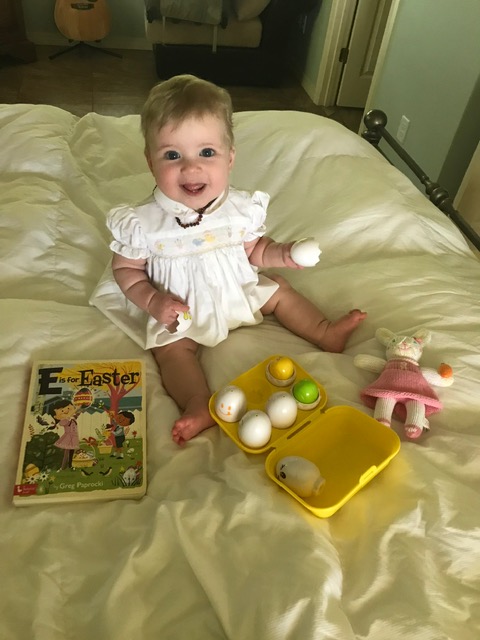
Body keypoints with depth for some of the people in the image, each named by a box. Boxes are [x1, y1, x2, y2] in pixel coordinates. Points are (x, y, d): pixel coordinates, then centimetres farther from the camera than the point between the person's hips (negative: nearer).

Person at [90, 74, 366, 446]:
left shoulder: (241, 209, -13)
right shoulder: (143, 223, -21)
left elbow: (255, 250, 2)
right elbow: (126, 269, -9)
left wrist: (284, 254, -16)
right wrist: (153, 301, -24)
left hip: (240, 292, 4)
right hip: (180, 309, -3)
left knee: (278, 289, 4)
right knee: (171, 345, -23)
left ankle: (325, 332, 16)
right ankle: (198, 404, -31)